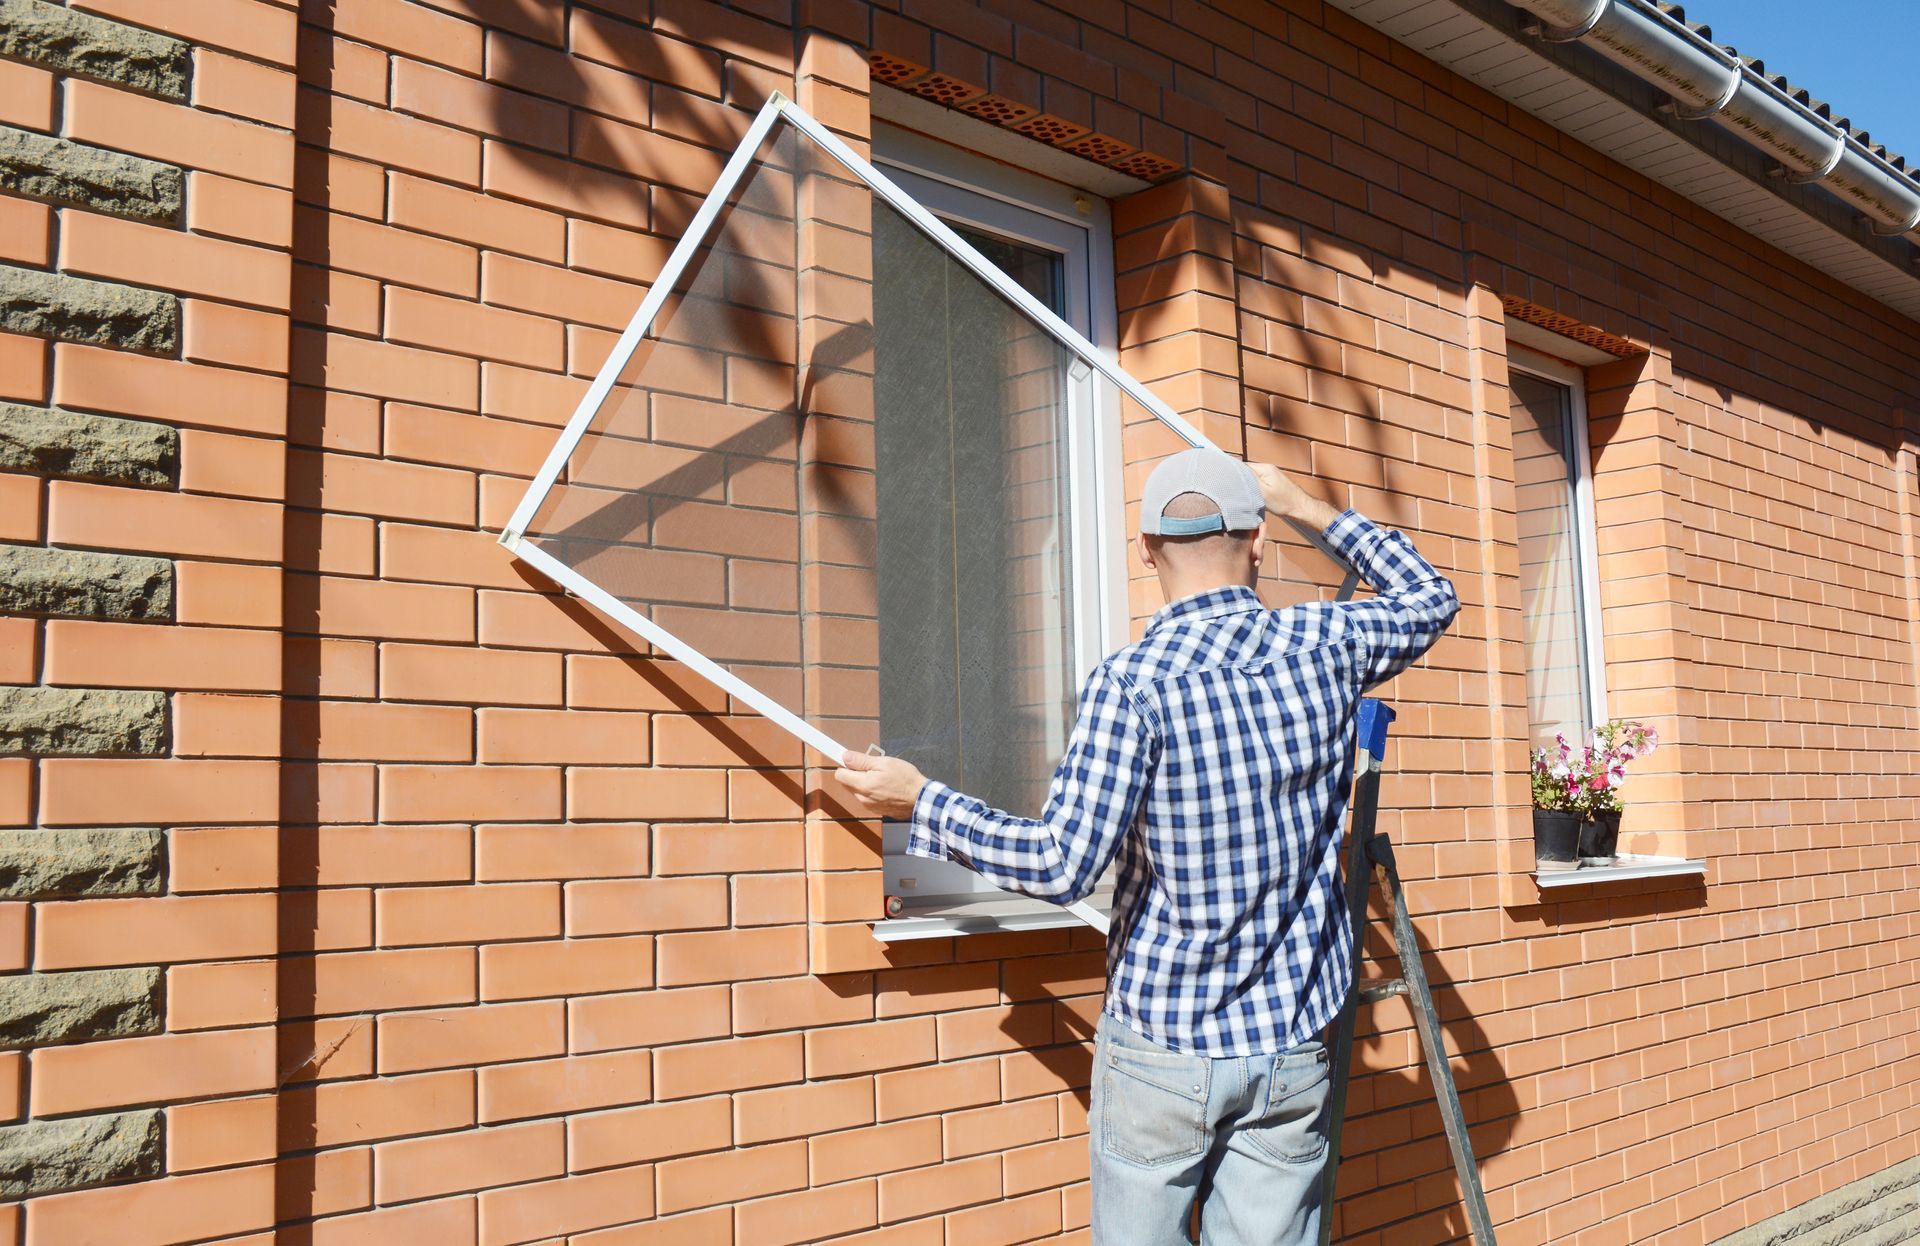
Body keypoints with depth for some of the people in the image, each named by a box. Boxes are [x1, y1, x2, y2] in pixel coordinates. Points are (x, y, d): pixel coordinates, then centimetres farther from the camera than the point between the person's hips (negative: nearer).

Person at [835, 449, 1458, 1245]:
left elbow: (1062, 866, -18)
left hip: (1160, 1046, -3)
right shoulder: (1322, 644, -3)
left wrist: (920, 802, -7)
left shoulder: (1131, 683, -15)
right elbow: (1429, 598, 19)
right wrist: (1314, 512, 26)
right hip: (1291, 1056, 4)